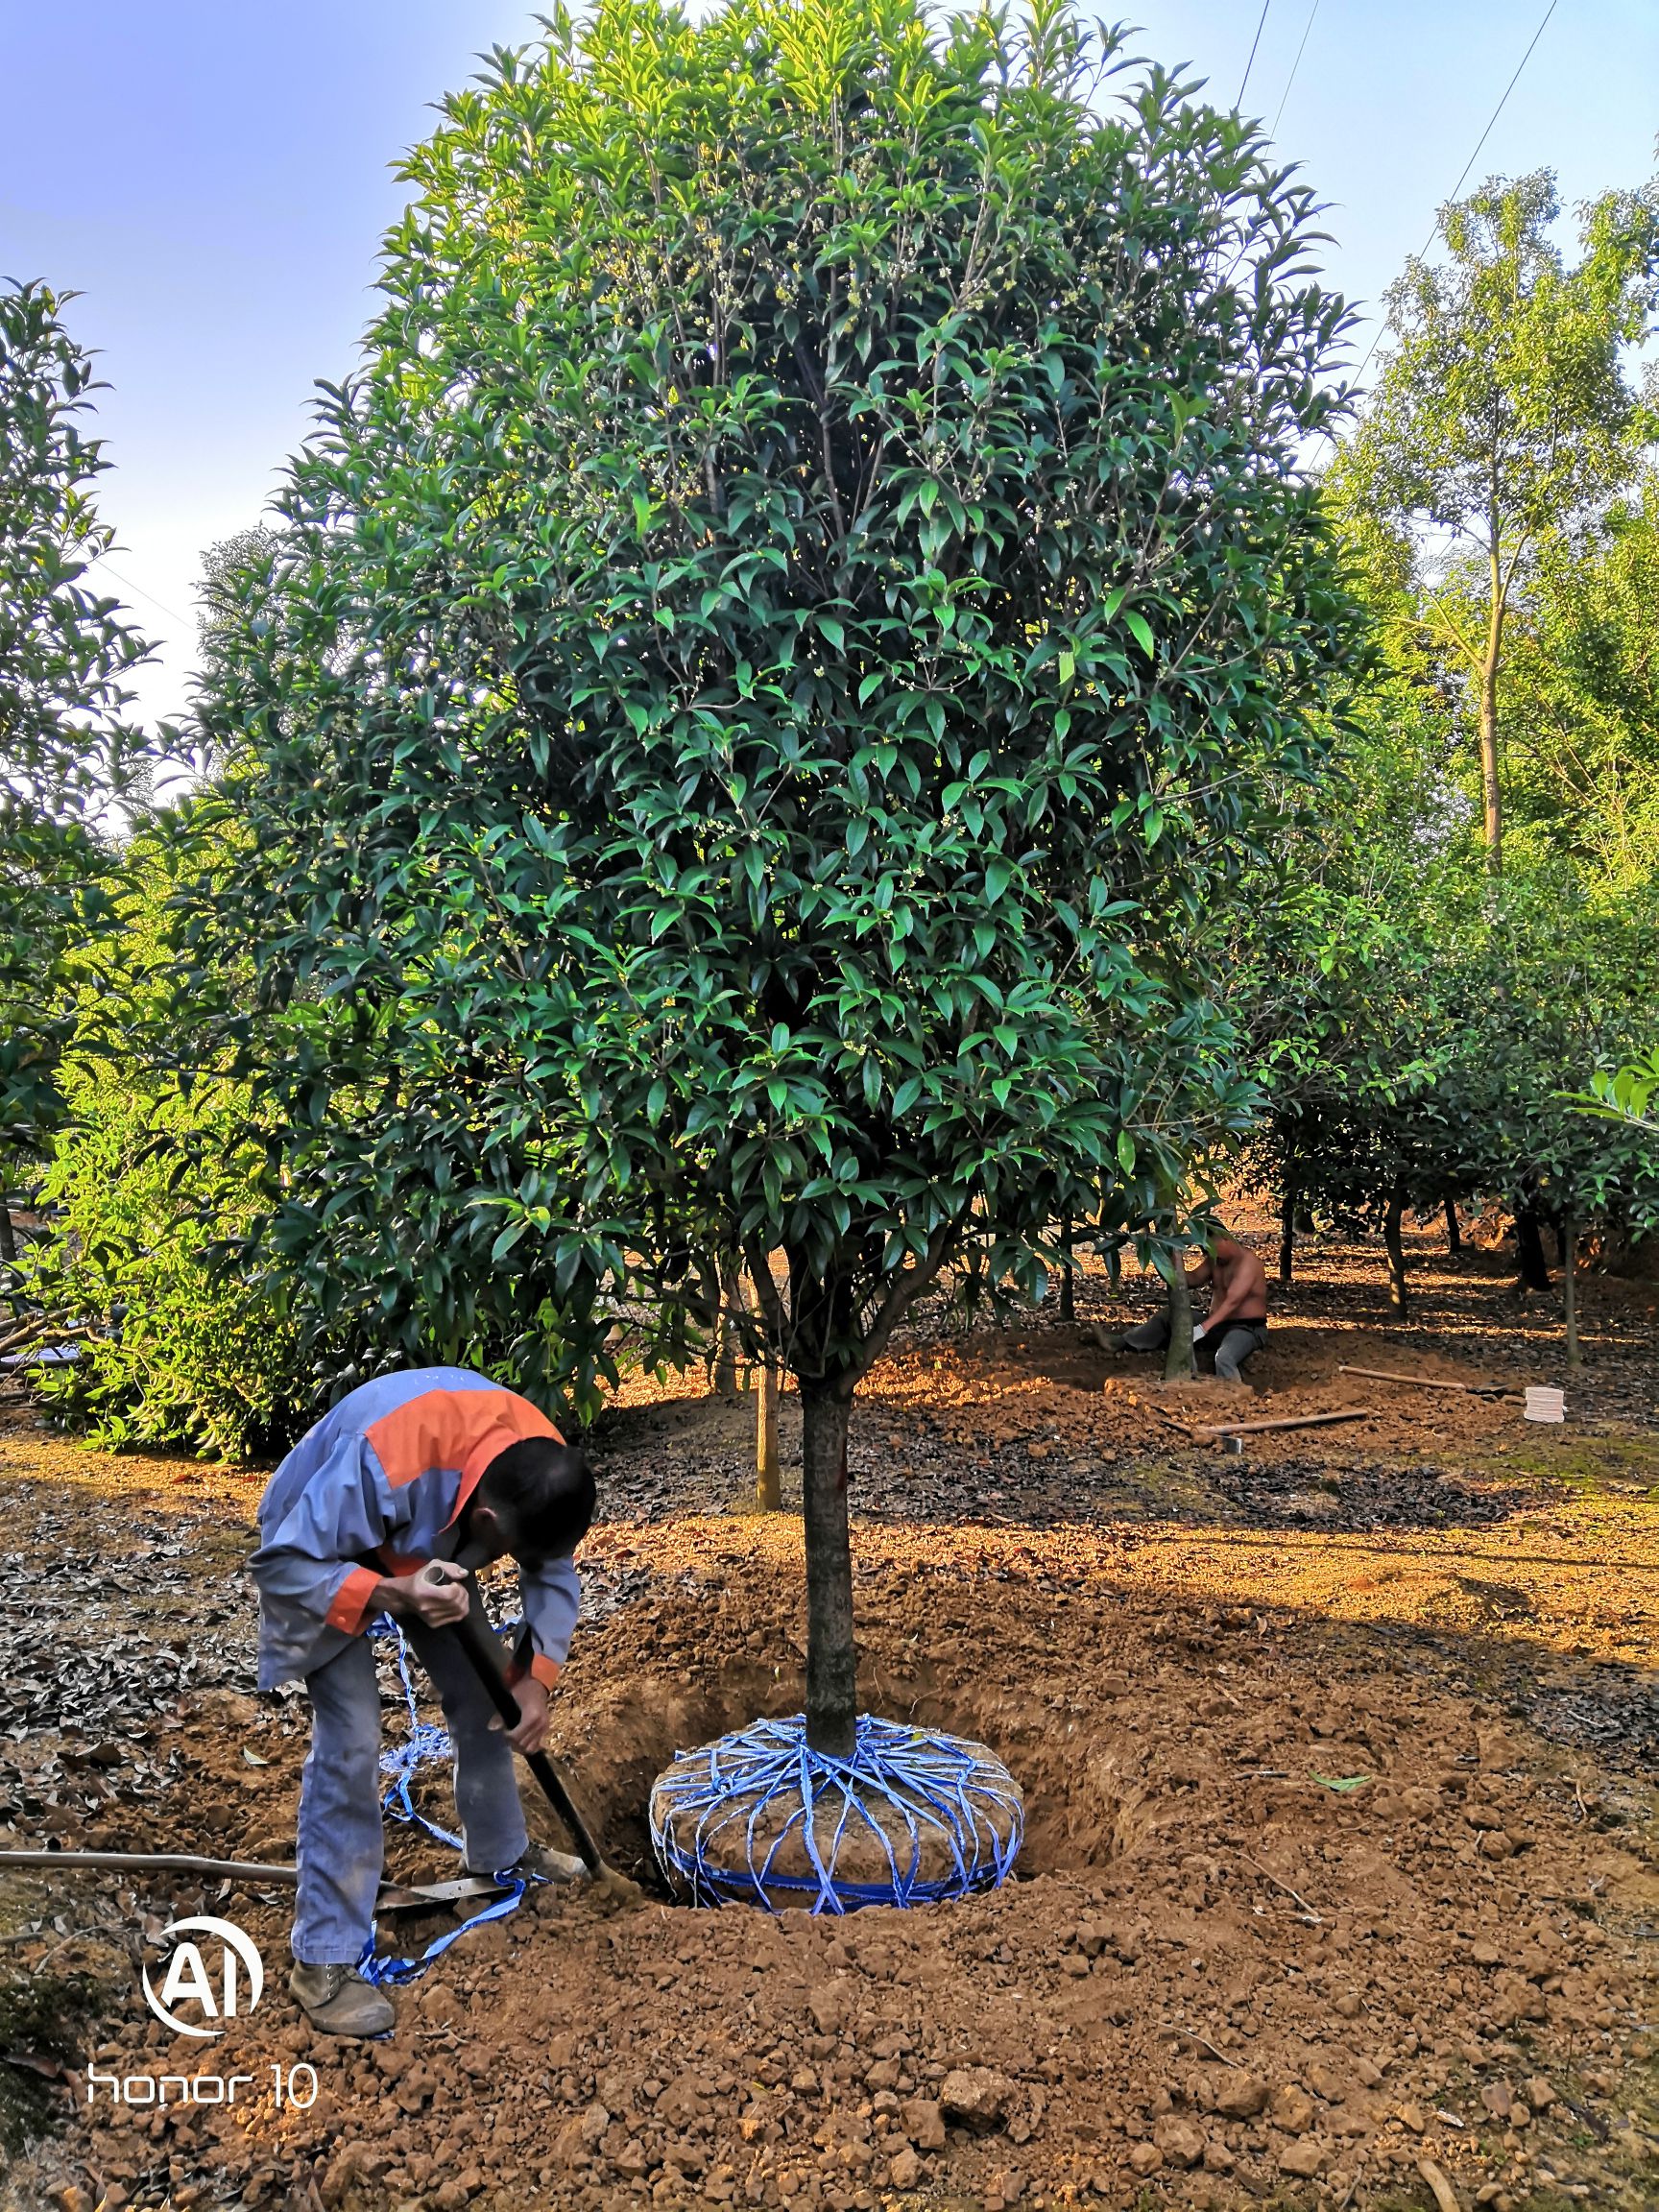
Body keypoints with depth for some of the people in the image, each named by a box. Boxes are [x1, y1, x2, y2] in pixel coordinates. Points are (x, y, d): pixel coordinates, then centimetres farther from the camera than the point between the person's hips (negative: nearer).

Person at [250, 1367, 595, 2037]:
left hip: (427, 1550, 6)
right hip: (322, 1557, -6)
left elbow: (554, 1572, -9)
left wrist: (534, 1679, -19)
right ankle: (324, 1959, -1)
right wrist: (391, 1596, -47)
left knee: (483, 1701, 8)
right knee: (350, 1739, -14)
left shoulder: (542, 1465, -26)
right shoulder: (383, 1462, -46)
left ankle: (502, 1854, 34)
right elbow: (279, 1565, -35)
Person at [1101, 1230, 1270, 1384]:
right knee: (1169, 1315, 7)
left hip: (1246, 1328, -9)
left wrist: (1203, 1328, -39)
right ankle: (1120, 1343, 10)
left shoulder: (1247, 1263, -21)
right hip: (1218, 1323, 9)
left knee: (1223, 1358, -42)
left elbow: (1232, 1301, -31)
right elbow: (1194, 1279, 4)